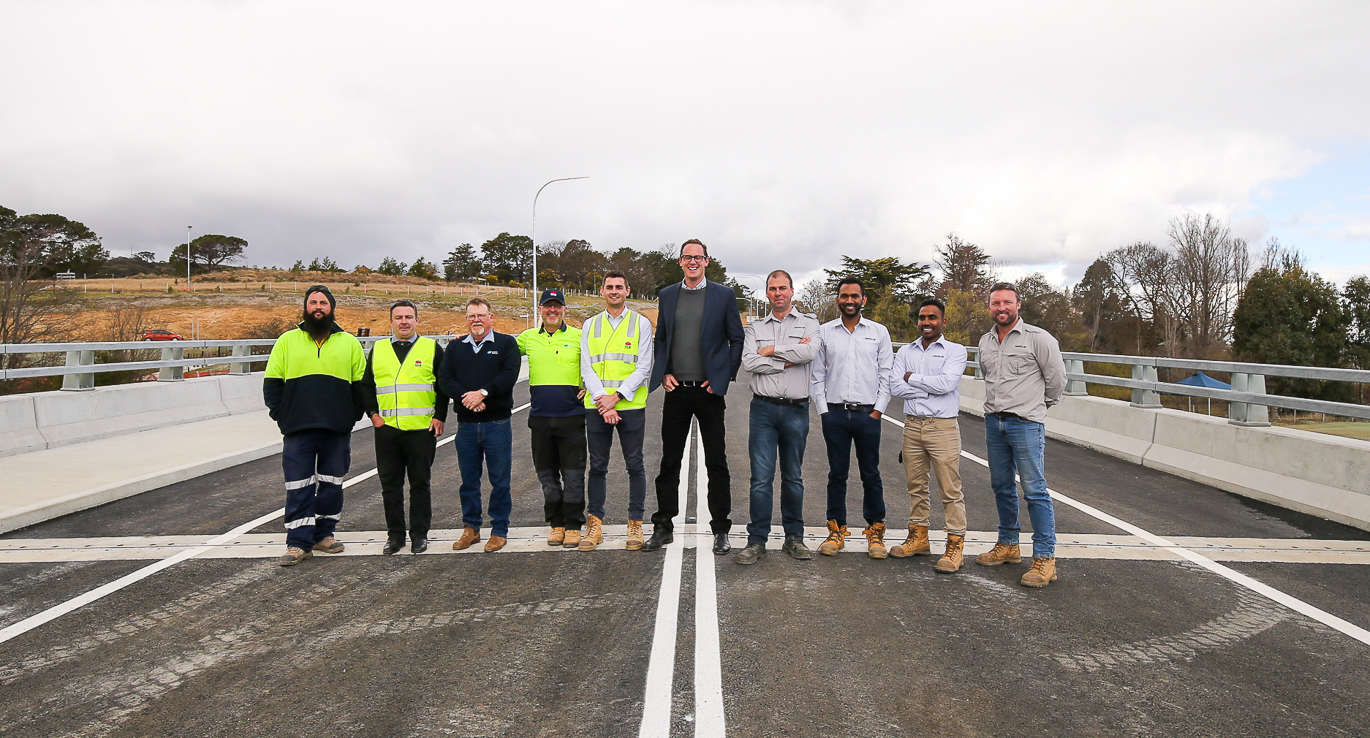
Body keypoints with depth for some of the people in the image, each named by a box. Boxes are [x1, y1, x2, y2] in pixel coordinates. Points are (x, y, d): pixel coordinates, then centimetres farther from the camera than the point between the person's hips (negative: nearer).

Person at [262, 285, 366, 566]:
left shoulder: (349, 343, 8)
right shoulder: (287, 341, 7)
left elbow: (361, 383, 9)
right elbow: (272, 383, 7)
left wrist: (352, 417, 0)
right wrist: (281, 416, -2)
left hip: (337, 430, 1)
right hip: (298, 429, -1)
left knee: (331, 484, 9)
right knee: (299, 487, -1)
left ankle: (324, 534, 22)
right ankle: (299, 543, 4)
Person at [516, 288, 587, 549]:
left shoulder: (578, 337, 3)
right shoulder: (528, 338, 10)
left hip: (571, 416, -3)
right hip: (540, 417, 3)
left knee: (573, 474, 0)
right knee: (547, 474, 9)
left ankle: (573, 525, 10)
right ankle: (556, 524, 21)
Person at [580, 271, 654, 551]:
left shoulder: (641, 323, 4)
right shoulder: (589, 325, 11)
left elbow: (644, 368, -3)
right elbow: (586, 368, 4)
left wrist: (616, 396, -14)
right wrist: (602, 401, -11)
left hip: (631, 405, -2)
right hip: (597, 407, 2)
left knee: (635, 465, 3)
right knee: (597, 466, 7)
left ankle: (635, 524, 12)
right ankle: (594, 524, 15)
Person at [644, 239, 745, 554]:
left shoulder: (724, 295, 2)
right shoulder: (666, 296, 10)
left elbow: (737, 340, 4)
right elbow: (660, 338, 15)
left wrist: (724, 377, -4)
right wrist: (663, 373, 2)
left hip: (709, 389, -2)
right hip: (676, 389, 2)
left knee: (716, 463, 3)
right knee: (669, 462, 8)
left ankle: (720, 530, 14)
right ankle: (663, 527, 18)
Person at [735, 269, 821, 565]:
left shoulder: (808, 323, 9)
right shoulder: (755, 328, 12)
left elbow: (809, 352, -13)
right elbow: (748, 362, -5)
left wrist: (771, 350, -6)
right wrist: (788, 360, -9)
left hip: (796, 410, 0)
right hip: (763, 409, 0)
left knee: (793, 477, 9)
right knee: (761, 477, -3)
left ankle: (794, 537, 20)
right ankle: (757, 540, 5)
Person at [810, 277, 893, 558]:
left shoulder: (879, 332, 6)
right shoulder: (825, 332, 6)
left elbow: (887, 375, 5)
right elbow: (817, 375, 7)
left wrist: (877, 410, -3)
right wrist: (823, 410, -1)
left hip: (867, 414, 0)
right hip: (834, 413, 1)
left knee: (871, 474, 5)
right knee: (837, 474, 6)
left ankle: (875, 531, 16)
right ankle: (836, 530, 16)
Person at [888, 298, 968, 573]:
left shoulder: (955, 351, 1)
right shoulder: (905, 352, 11)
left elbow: (947, 383, -16)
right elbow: (895, 387, -2)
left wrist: (912, 378, -5)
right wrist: (930, 388, -9)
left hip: (943, 427, -4)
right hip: (912, 426, 4)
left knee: (950, 489, -3)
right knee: (916, 486, 12)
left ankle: (955, 545, 4)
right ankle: (918, 537, 23)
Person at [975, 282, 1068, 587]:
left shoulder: (1038, 338, -7)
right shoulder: (985, 342, 12)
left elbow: (1057, 378, 1)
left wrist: (1039, 405, 11)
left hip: (1026, 424, -6)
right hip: (994, 422, 6)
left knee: (1035, 490, -6)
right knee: (1002, 487, 13)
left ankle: (1045, 558, -1)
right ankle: (1008, 545, 27)